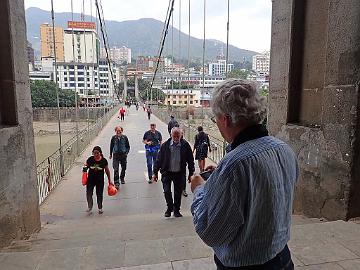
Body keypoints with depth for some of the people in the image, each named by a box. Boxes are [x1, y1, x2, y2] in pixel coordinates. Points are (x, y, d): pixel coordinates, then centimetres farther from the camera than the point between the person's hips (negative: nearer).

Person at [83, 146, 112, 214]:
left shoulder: (104, 160, -9)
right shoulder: (90, 159, -9)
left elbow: (107, 170, 1)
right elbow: (86, 165, 5)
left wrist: (109, 180, 5)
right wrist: (85, 168, -21)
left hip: (100, 180, 0)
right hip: (91, 179, 1)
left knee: (99, 194, 10)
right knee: (89, 193, -4)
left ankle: (100, 208, 29)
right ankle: (90, 207, 14)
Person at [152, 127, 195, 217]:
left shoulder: (185, 145, -7)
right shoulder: (165, 145, -7)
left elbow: (190, 160, 0)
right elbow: (159, 159, 0)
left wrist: (191, 173, 1)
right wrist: (155, 173, 0)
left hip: (179, 173, 0)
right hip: (167, 172, 0)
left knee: (178, 192, 9)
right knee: (167, 191, -6)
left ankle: (176, 210, 28)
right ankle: (169, 207, 20)